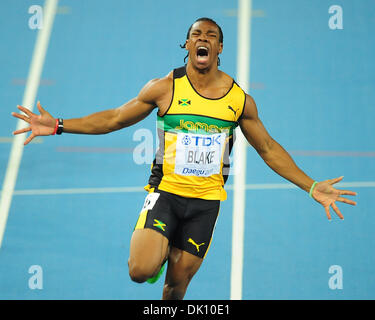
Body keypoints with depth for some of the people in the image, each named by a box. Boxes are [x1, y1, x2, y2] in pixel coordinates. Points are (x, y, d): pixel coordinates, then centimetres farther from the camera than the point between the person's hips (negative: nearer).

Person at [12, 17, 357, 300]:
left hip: (206, 201, 2)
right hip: (165, 191, -1)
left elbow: (269, 149, 11)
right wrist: (58, 126, -2)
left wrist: (312, 187, 5)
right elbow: (115, 118, 5)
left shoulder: (240, 100, 1)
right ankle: (160, 250, 16)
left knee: (177, 284, 4)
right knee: (140, 271, -20)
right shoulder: (165, 88, -4)